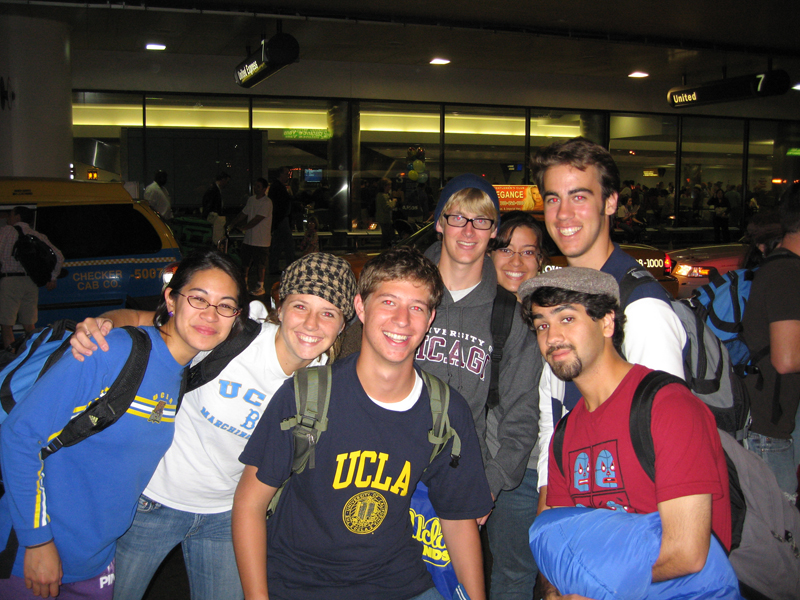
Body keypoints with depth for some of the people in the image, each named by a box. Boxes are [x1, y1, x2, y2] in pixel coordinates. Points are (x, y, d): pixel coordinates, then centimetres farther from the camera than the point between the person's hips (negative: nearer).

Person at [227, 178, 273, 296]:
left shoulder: (267, 202, -14)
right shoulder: (251, 199, 10)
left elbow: (257, 219, -18)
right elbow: (243, 214, 17)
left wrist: (243, 228, -13)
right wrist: (232, 224, 8)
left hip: (261, 240, -7)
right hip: (249, 238, 7)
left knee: (260, 263, 0)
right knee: (246, 261, 15)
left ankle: (261, 286, 11)